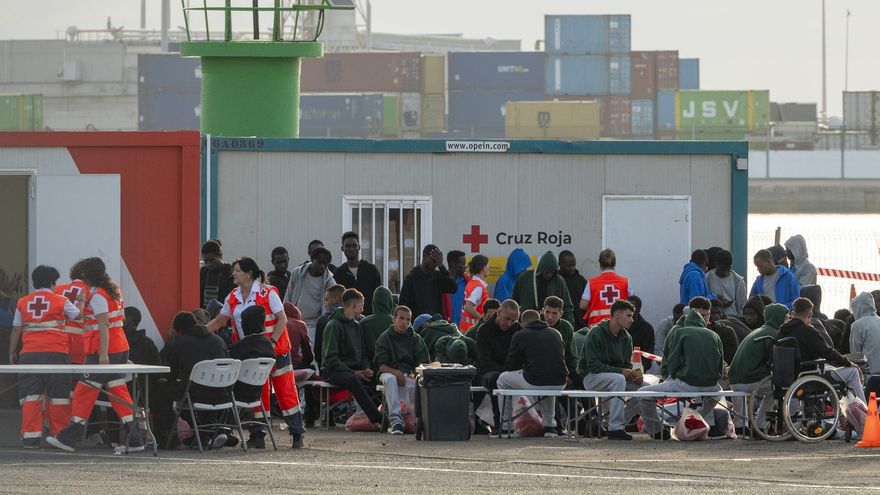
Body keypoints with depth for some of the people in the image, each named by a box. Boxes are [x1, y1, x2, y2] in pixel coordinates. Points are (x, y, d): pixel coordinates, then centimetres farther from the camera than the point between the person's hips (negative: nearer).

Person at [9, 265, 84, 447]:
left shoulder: (22, 303, 7)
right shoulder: (61, 301, -1)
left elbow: (16, 330, 11)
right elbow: (78, 315, 14)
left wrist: (12, 352, 22)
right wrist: (80, 301, 34)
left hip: (29, 355, 2)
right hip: (56, 354, -2)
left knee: (30, 397, 2)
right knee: (58, 397, 6)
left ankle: (30, 437, -3)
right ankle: (59, 434, 8)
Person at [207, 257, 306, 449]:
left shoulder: (267, 292, -11)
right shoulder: (233, 298, 6)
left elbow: (282, 319, -13)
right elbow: (219, 321, 14)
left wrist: (272, 342, -22)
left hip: (275, 349, -5)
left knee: (285, 390, -2)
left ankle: (297, 433, 4)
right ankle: (257, 436, 9)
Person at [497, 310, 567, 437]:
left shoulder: (520, 336, 5)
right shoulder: (556, 334, 18)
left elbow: (510, 366, 10)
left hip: (534, 383, -4)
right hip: (559, 384, 5)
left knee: (503, 380, 23)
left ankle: (507, 427, 22)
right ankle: (549, 426, 37)